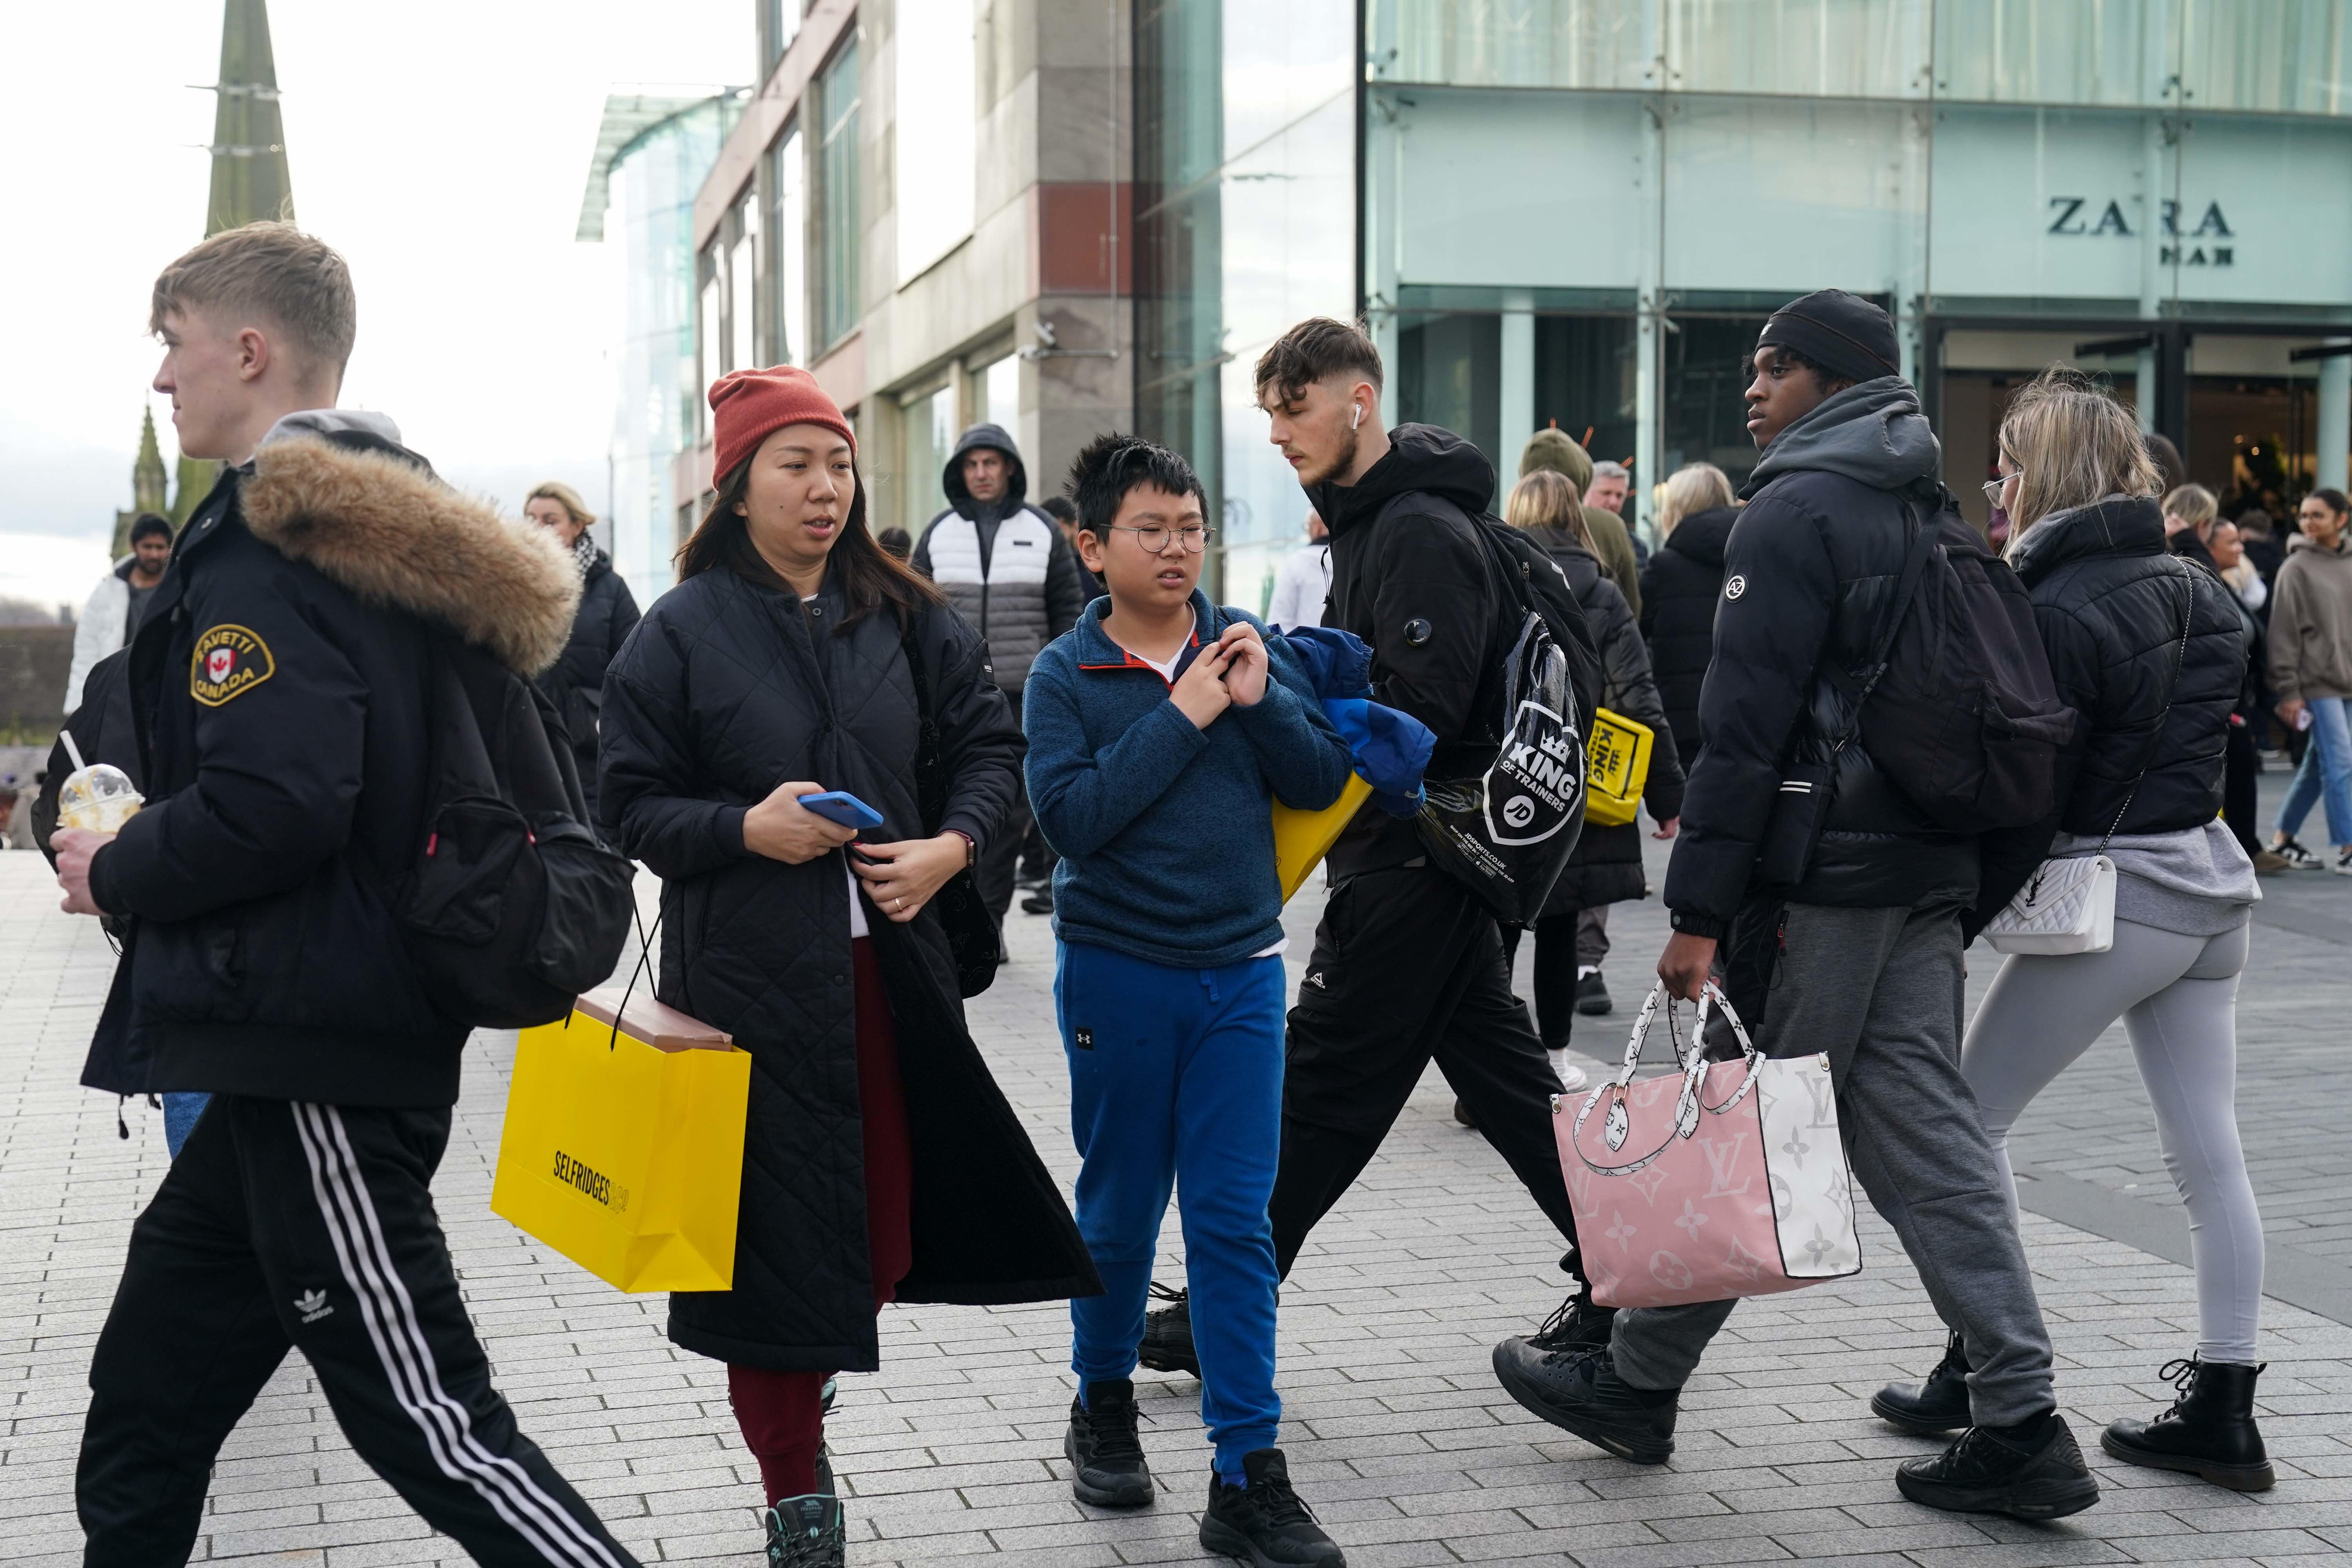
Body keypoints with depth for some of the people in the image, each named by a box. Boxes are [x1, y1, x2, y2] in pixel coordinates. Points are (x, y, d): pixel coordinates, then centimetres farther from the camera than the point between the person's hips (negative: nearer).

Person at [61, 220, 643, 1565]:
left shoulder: (267, 539, -16)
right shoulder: (383, 523, 16)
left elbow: (272, 807, -28)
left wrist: (114, 875, -9)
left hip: (316, 1062, -11)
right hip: (316, 1038, 11)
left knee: (430, 1422, -5)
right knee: (146, 1409, 19)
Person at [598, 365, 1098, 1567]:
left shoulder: (902, 615, 6)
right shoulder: (683, 630, -4)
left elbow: (990, 744, 11)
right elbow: (633, 805, -2)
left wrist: (951, 846, -7)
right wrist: (747, 829, -18)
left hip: (891, 967, 4)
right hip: (749, 979, -3)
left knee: (890, 1232, 5)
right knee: (774, 1231, 1)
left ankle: (800, 1386, 37)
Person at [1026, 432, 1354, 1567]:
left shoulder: (1249, 643, 3)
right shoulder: (1062, 676, -5)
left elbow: (1324, 782, 0)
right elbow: (1074, 818, -17)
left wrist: (1262, 703, -15)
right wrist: (1182, 716, -18)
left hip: (1240, 972, 2)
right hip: (1117, 972, -1)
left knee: (1235, 1221, 0)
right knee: (1119, 1209, 11)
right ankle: (1103, 1409, 34)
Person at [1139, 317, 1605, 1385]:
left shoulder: (1421, 533, -16)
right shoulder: (1371, 522, 16)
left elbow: (1423, 710, -24)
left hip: (1411, 859, -10)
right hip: (1416, 851, 10)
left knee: (1322, 1086, -3)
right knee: (1501, 1073, 14)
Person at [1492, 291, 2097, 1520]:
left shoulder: (1797, 509, -10)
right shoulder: (1929, 512, 17)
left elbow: (1744, 723, -16)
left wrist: (1698, 909, -16)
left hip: (1820, 883, -8)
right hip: (1927, 876, 8)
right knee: (1928, 1140, 7)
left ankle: (1635, 1382, 14)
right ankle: (2019, 1429, 5)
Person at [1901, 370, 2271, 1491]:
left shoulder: (2058, 613, -16)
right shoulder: (2197, 590, 10)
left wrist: (1946, 930, -11)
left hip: (2118, 896, -8)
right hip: (2211, 881, 8)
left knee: (1970, 1112, 5)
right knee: (2206, 1151, 9)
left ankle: (1982, 1371, 8)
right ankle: (2223, 1413, 13)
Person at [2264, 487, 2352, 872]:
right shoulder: (2298, 567, -5)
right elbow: (2284, 632, -7)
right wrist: (2288, 691, -11)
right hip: (2317, 680, -5)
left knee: (2318, 765, 10)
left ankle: (2283, 839, 20)